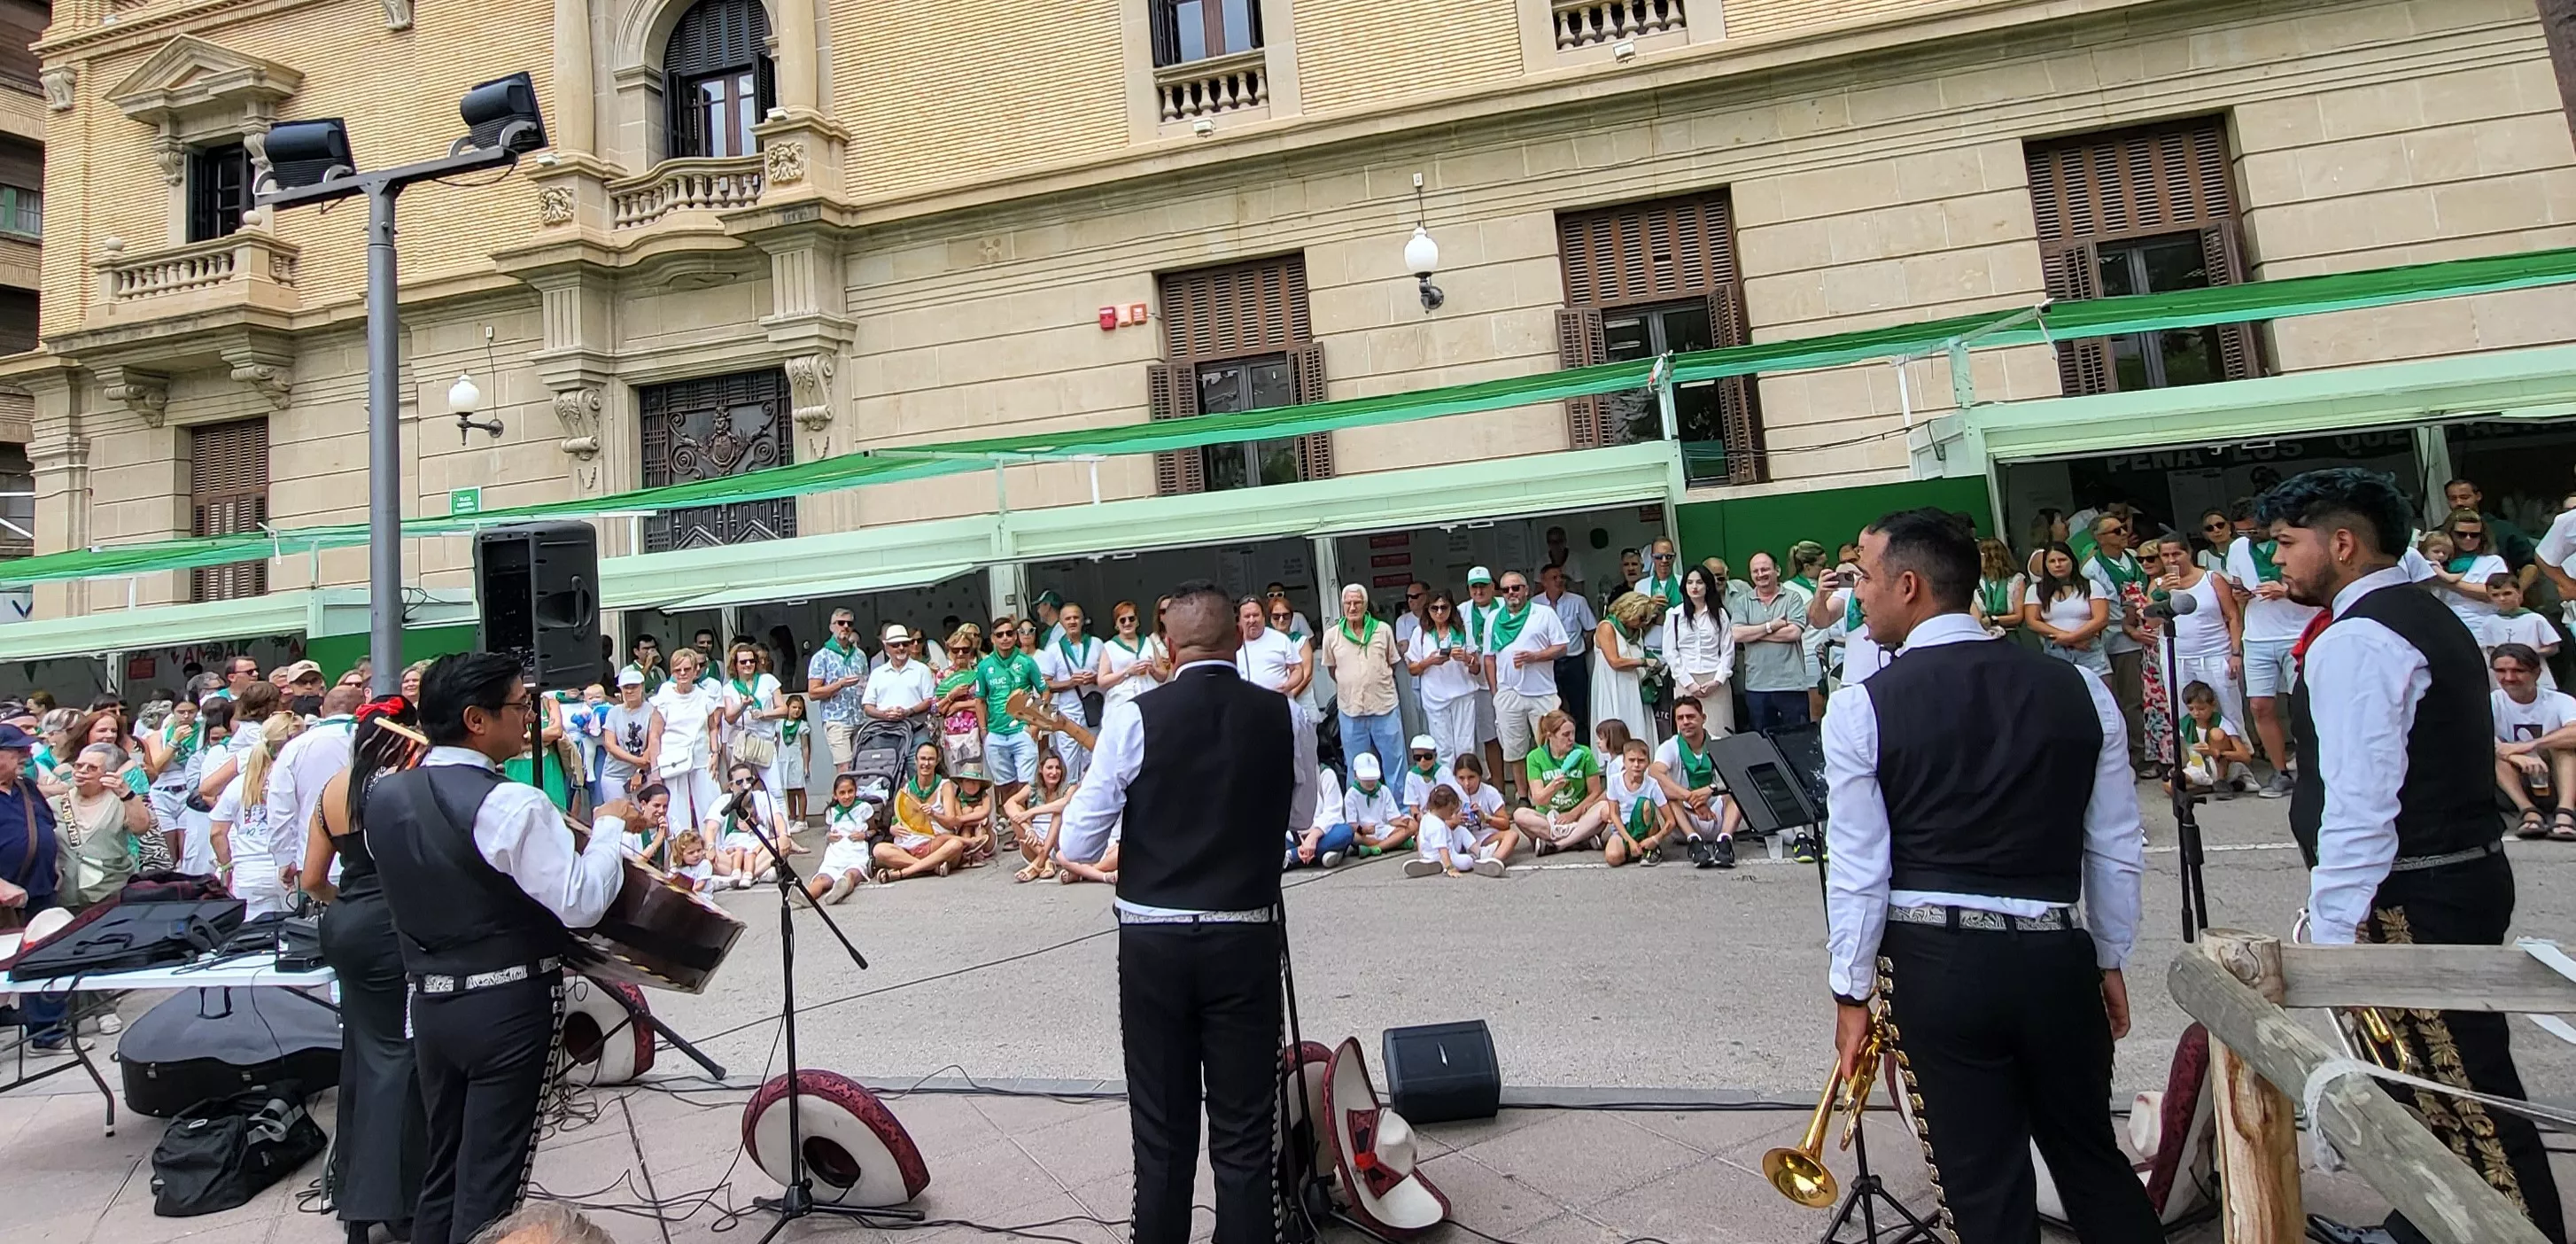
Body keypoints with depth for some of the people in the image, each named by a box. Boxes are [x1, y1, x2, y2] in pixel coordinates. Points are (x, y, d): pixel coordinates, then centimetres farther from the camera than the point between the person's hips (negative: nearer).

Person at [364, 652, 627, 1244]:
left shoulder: (382, 796, 1)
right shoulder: (513, 806, -22)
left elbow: (419, 882, 13)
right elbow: (582, 904, -22)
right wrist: (610, 832, -9)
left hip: (429, 1000, 7)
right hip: (509, 1005, -7)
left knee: (441, 1169, 21)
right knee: (488, 1183, 5)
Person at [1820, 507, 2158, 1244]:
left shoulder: (1861, 708, -10)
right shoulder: (2078, 690, 0)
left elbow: (1858, 870, -9)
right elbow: (2117, 849, 6)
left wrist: (1851, 991, 1)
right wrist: (2111, 960, 19)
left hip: (1936, 964, -3)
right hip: (2055, 956, 4)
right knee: (2094, 1162, 24)